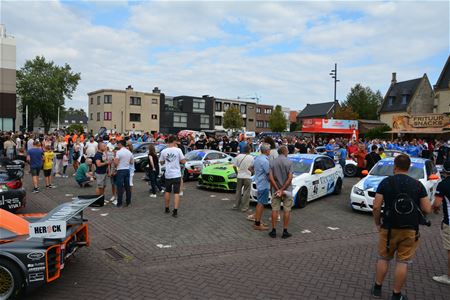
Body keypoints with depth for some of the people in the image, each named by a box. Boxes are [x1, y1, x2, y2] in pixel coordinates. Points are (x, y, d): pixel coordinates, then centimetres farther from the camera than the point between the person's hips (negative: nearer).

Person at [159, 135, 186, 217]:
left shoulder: (163, 151, -2)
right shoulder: (178, 150, -10)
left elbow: (161, 162, 10)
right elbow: (183, 161, -6)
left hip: (168, 175, 3)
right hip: (176, 174, -3)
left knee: (167, 192, 20)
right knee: (176, 193, 1)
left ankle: (167, 209, 30)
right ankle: (175, 211, -7)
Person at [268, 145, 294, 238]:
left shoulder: (272, 162, 0)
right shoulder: (289, 162, -8)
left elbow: (271, 178, -8)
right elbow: (290, 178, -16)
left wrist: (277, 189, -8)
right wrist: (282, 189, -14)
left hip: (276, 190, 3)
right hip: (287, 189, -3)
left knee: (275, 210, 8)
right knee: (287, 210, 5)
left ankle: (274, 231, 11)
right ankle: (285, 232, 8)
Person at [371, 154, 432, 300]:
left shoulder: (386, 182, -6)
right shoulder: (417, 184, -2)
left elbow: (376, 206, -11)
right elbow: (427, 209, -4)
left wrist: (377, 223, 4)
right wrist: (415, 206, 15)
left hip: (389, 228, 0)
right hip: (410, 229, 1)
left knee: (383, 259, 15)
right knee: (403, 262, 9)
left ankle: (377, 288, 26)